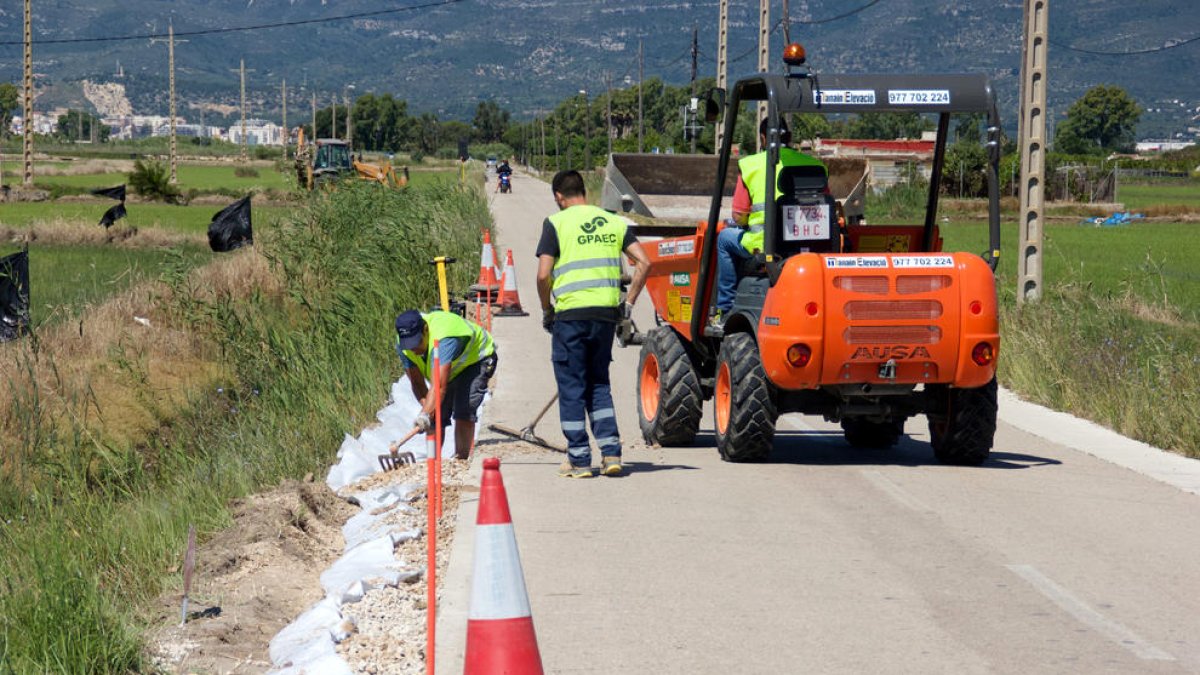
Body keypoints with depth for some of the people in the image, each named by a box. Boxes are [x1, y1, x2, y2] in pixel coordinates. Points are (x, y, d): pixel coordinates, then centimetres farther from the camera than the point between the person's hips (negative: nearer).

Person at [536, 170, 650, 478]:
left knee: (572, 387, 4)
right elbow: (643, 262, 3)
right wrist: (629, 303, 10)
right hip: (606, 313, 4)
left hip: (570, 314, -4)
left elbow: (543, 275, -9)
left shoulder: (557, 223, -2)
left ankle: (578, 460, 5)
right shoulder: (614, 222, 11)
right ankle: (611, 453, 6)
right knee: (599, 384, 16)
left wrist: (546, 310, 5)